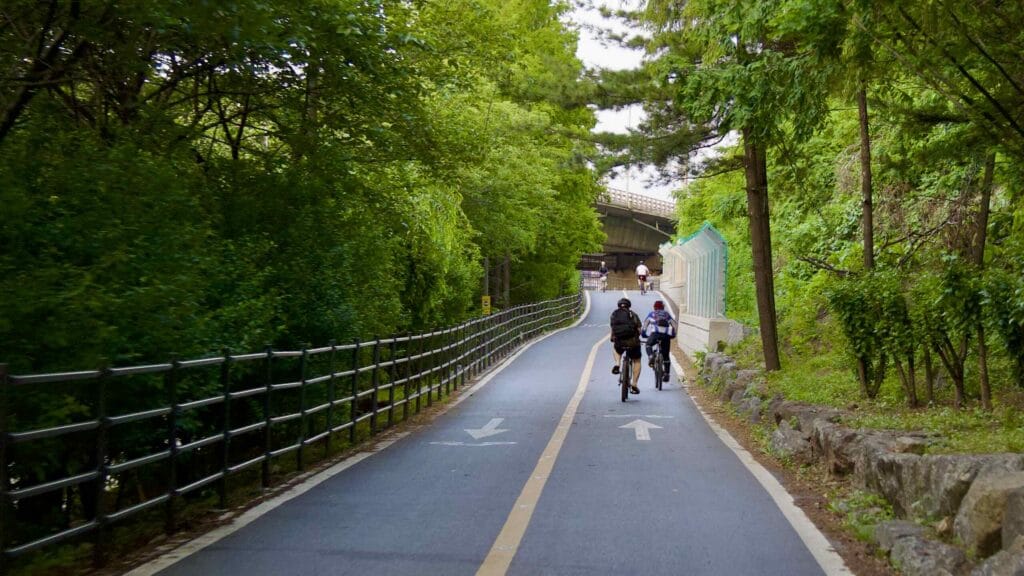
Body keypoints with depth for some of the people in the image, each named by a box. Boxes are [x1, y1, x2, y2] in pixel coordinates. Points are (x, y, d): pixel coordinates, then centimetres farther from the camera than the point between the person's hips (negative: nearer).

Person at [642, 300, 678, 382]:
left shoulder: (652, 314, 21)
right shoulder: (667, 314, 25)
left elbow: (645, 324, 18)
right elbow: (675, 325, 23)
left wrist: (643, 333, 29)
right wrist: (673, 334, 33)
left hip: (655, 333, -2)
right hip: (666, 335, 2)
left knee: (648, 345, 23)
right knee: (666, 356, 13)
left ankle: (650, 357, -7)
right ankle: (666, 374, 10)